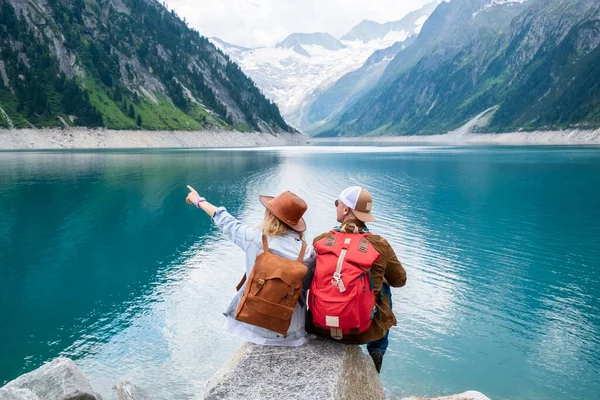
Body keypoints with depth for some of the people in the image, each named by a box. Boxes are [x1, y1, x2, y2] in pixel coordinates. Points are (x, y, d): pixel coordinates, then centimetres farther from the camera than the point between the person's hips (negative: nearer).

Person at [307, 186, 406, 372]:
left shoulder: (320, 241, -7)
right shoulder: (380, 245, -10)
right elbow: (400, 280, 6)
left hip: (320, 327, 1)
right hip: (363, 332, -1)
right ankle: (377, 350, 28)